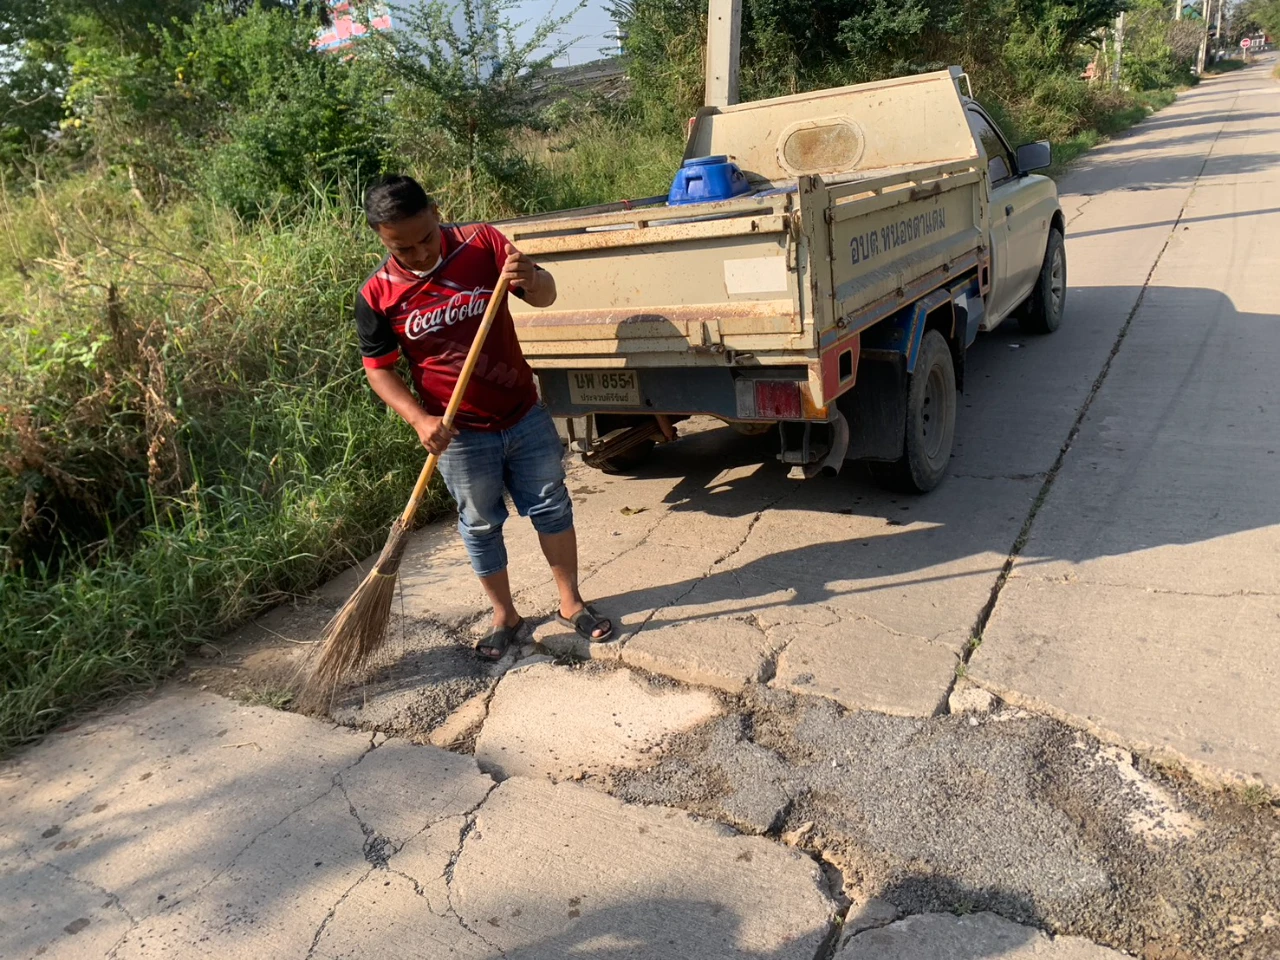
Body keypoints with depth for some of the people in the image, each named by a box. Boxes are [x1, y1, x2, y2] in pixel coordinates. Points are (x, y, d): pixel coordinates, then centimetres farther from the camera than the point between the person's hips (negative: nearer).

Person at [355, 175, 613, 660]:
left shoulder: (482, 243, -11)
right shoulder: (376, 296, -12)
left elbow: (546, 296, -6)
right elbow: (379, 368, -3)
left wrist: (531, 279, -30)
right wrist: (420, 420, -18)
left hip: (525, 414, 1)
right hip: (461, 436, -1)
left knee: (552, 507, 12)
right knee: (481, 526, 13)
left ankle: (571, 603, 30)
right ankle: (505, 616, 32)